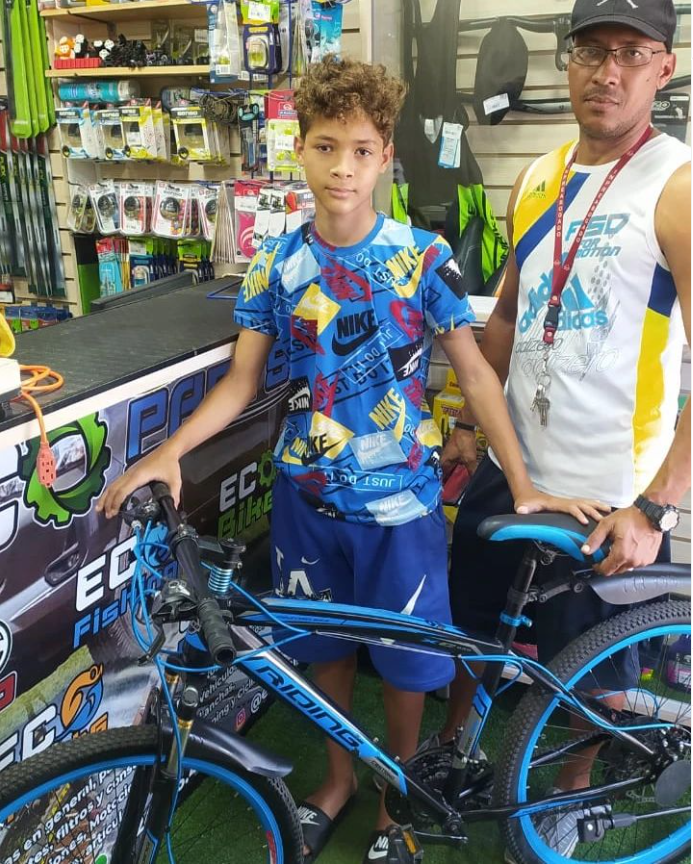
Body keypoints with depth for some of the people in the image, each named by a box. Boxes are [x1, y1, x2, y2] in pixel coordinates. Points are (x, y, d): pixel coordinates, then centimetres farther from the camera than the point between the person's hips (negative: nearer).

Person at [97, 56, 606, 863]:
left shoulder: (423, 257, -10)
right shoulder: (277, 264, -4)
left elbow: (474, 372, -7)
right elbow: (241, 380, -1)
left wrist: (522, 482, -12)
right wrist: (169, 450, -14)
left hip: (399, 498, -2)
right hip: (308, 493, 2)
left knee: (404, 656, 11)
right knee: (326, 644, 18)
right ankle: (340, 774, 44)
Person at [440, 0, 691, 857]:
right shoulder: (537, 179, 5)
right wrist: (467, 423, 11)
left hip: (608, 494, -5)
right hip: (508, 466, 6)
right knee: (465, 621, 20)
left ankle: (572, 791, 43)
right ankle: (451, 746, 48)